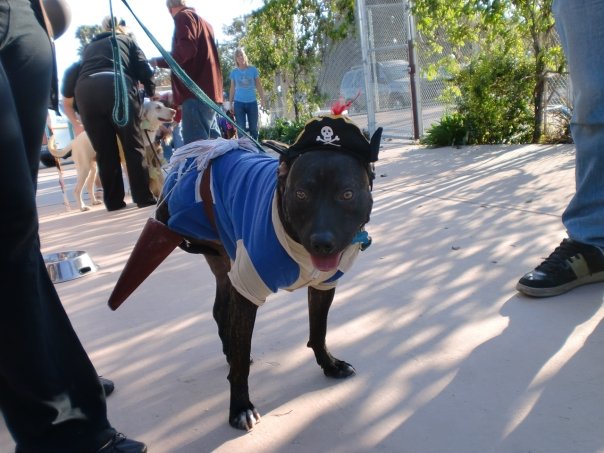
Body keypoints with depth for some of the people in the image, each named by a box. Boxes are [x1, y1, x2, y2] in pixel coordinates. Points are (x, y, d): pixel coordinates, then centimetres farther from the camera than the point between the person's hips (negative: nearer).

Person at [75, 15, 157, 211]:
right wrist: (151, 93, 32)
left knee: (104, 150, 7)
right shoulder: (126, 40, 27)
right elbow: (144, 70, 16)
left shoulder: (89, 47, 36)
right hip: (116, 86, -3)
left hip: (84, 90, 3)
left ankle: (113, 201, 8)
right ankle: (144, 197, 2)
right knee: (133, 145, 3)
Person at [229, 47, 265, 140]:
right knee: (241, 128, 1)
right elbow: (232, 89, 9)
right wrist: (230, 104, 7)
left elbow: (258, 85, 6)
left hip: (252, 102, 0)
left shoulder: (253, 69, 2)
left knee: (253, 128, 4)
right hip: (239, 103, 0)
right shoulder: (234, 72, 3)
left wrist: (262, 99, 1)